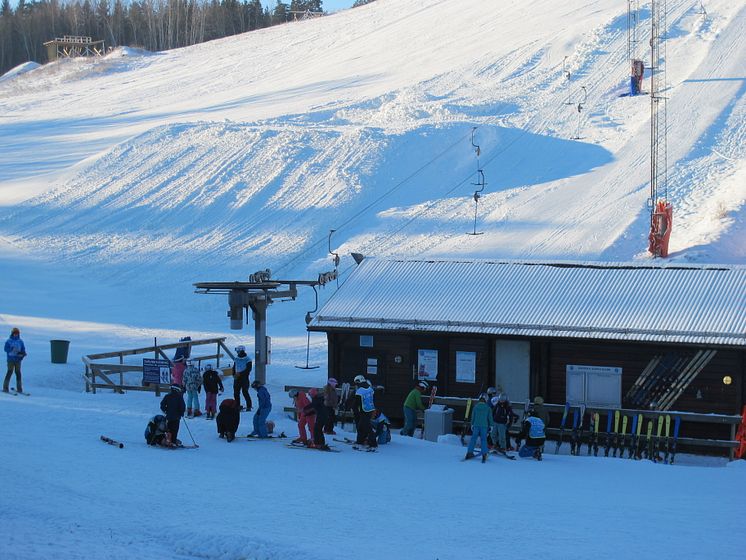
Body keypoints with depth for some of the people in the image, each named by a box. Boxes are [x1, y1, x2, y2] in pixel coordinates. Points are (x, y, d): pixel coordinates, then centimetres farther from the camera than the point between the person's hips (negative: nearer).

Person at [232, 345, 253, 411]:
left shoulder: (247, 359, -6)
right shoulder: (236, 359, 12)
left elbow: (248, 369, -12)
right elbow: (234, 368, 17)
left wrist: (240, 374, -18)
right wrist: (234, 375, -2)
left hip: (244, 378, -6)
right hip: (237, 378, 6)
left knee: (245, 392, -9)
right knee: (236, 392, 3)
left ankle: (249, 406, -2)